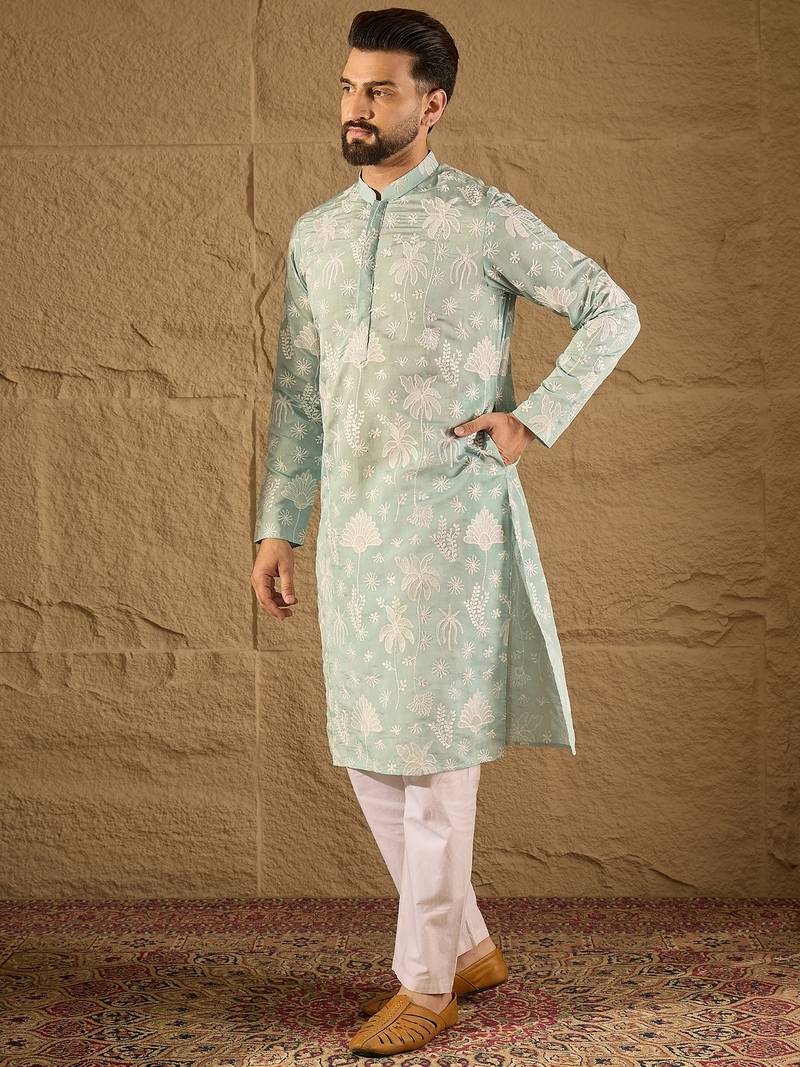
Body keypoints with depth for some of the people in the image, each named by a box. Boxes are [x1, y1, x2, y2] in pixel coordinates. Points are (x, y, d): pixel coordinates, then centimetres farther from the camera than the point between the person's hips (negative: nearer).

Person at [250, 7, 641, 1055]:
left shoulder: (487, 219, -4)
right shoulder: (316, 234, 12)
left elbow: (612, 311, 2)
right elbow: (296, 390, 14)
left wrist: (533, 420, -7)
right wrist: (278, 527, 10)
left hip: (450, 516, -6)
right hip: (352, 520, 6)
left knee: (436, 745, -1)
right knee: (368, 748, 9)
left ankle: (427, 982, 13)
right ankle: (467, 943, 27)